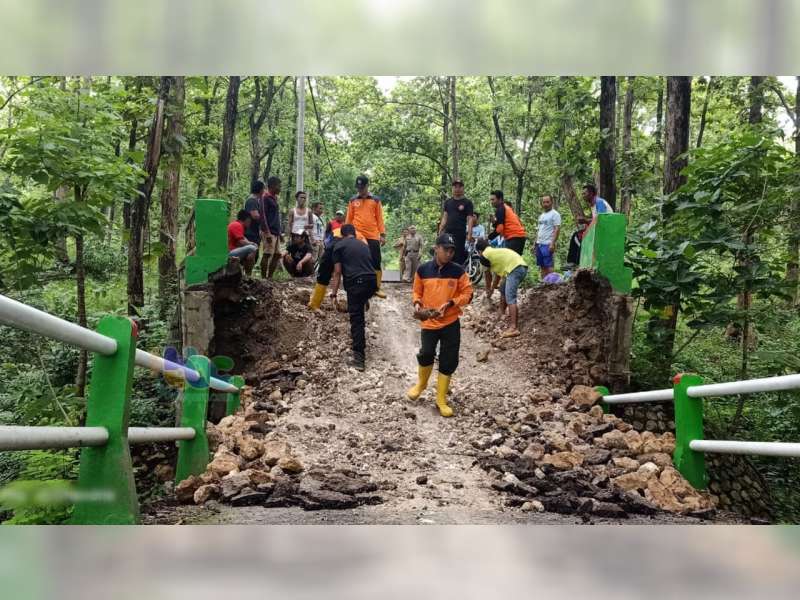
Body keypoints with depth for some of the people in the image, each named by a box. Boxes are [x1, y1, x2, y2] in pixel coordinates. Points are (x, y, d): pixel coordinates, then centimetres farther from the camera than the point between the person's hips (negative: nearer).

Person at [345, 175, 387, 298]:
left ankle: (377, 288, 2)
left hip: (373, 236, -1)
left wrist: (382, 234, -1)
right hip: (357, 237, 1)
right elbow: (349, 218, 10)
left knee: (376, 262, -2)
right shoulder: (353, 201, 9)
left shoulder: (375, 200, 7)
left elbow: (379, 218, 5)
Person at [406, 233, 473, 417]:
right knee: (426, 354, -11)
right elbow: (417, 292, 10)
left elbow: (467, 294, -1)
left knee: (448, 361, 2)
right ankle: (421, 384, 23)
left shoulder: (458, 271, -3)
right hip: (429, 322, 0)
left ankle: (441, 399, 17)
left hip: (451, 323, 0)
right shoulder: (423, 270, -1)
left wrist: (450, 303, -15)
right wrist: (417, 304, -10)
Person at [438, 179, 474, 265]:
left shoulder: (467, 202, 3)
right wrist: (440, 231, 7)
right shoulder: (448, 202, 15)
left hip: (460, 233, -4)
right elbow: (444, 217, 16)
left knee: (459, 256, -6)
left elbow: (470, 219, -3)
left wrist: (469, 233, -14)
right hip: (448, 233, 4)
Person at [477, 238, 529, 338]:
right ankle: (502, 313, 41)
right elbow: (498, 274, 41)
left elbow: (488, 276, 19)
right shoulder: (495, 251, 32)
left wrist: (488, 290, 35)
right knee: (503, 289, 28)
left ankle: (514, 328, -26)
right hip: (522, 267, 9)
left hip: (515, 269, -9)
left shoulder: (485, 255, 8)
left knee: (510, 298, -15)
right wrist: (492, 289, 51)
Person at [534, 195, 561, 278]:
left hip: (548, 244, -8)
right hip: (539, 244, 8)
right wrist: (536, 242, 16)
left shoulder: (555, 214, -6)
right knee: (542, 266, 8)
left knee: (548, 265, -10)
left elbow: (557, 229, -14)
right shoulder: (541, 215, 20)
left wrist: (552, 244, -21)